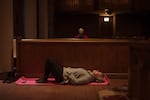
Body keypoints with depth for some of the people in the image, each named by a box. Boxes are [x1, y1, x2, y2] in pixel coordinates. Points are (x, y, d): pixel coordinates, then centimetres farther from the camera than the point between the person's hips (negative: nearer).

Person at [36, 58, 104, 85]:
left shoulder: (88, 77, -22)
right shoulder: (89, 73, 6)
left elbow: (75, 81, -32)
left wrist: (69, 74, -23)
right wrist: (69, 69, 7)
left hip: (62, 75, -9)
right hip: (64, 70, 9)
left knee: (49, 61, -9)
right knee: (50, 61, 13)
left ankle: (44, 79, 7)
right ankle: (44, 78, 19)